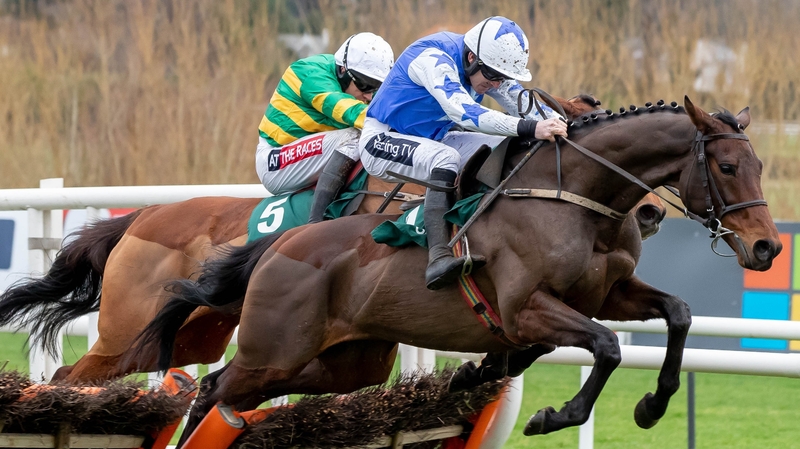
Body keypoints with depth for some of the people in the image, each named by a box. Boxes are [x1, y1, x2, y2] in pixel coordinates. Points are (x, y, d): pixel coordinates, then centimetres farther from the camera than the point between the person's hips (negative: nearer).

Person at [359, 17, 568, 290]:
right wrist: (530, 128, -51)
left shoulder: (488, 67, -4)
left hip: (432, 139, 9)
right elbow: (464, 113, -43)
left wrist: (559, 123, -27)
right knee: (446, 158, -36)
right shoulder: (434, 59, -30)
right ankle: (438, 258, -47)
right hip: (382, 140, -9)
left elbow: (525, 105, -5)